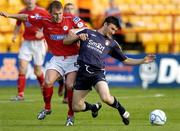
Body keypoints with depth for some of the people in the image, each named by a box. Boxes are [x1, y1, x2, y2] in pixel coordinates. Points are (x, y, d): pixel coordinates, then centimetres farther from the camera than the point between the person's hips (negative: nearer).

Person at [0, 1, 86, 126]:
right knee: (47, 83, -16)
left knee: (70, 85, -15)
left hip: (72, 58, -2)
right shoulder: (44, 21, -4)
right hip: (57, 58, 2)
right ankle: (47, 108, 11)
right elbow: (26, 17, 7)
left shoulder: (71, 19, -10)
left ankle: (71, 116, 2)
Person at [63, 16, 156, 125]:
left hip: (98, 72, -1)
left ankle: (121, 110, 3)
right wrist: (78, 36, -8)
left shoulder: (112, 43, 15)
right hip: (83, 72, 1)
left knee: (106, 98, -30)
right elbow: (66, 41, 10)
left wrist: (143, 61, 7)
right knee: (76, 107, 0)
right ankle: (94, 107, 34)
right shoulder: (87, 33, 12)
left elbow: (126, 60, 19)